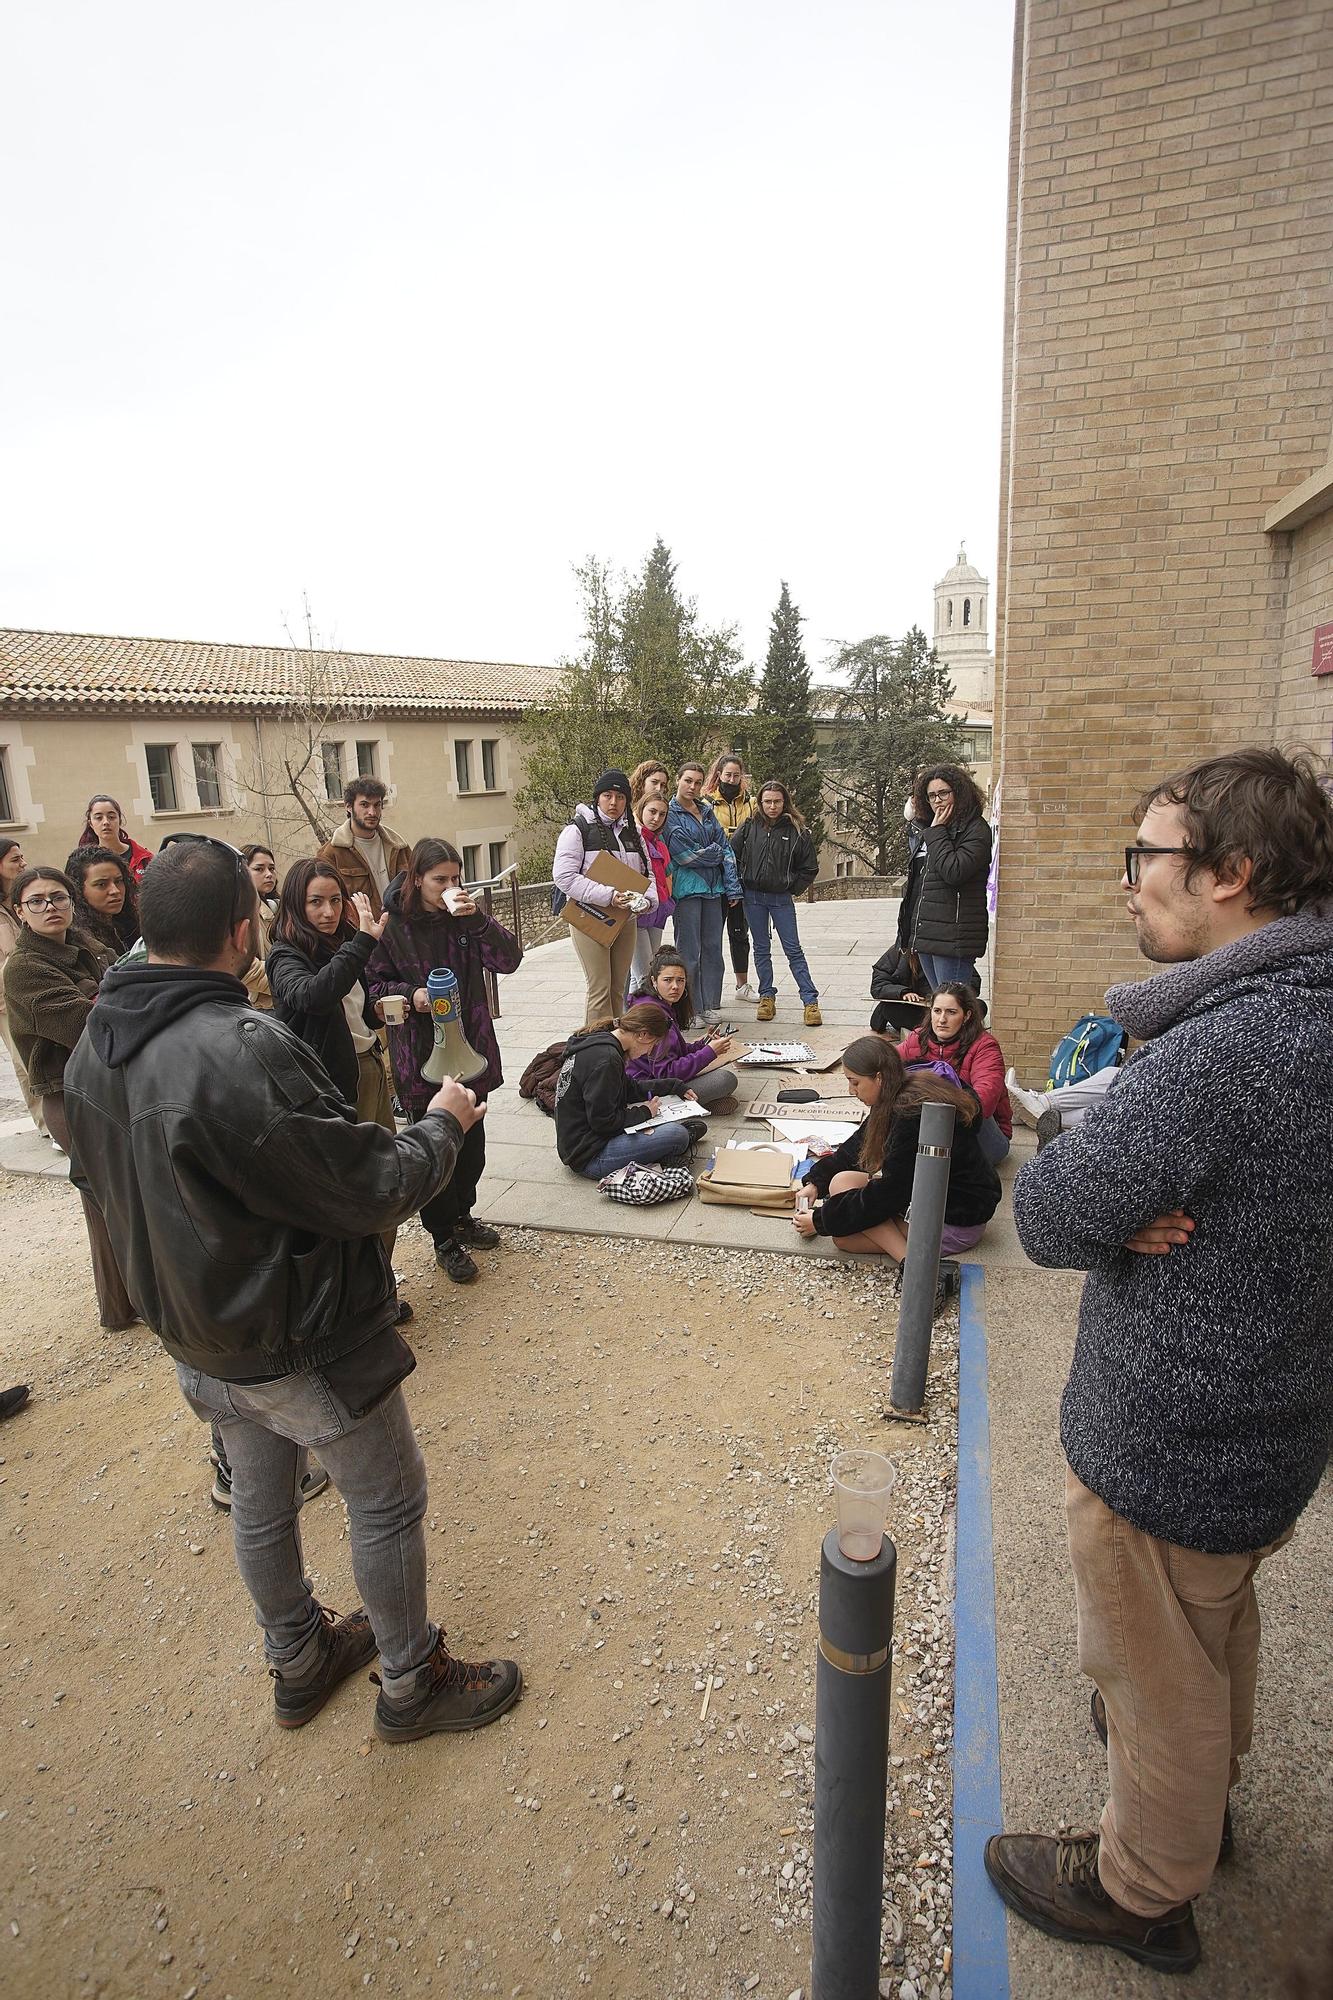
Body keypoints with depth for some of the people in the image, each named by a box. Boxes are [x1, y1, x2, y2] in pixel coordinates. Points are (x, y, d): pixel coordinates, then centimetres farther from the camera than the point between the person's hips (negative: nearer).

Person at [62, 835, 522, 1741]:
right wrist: (443, 1125, -10)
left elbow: (117, 1194, 9)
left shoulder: (94, 1048, -5)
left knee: (261, 1498, 26)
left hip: (198, 1338, 8)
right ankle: (412, 1683, 33)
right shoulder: (242, 1049, -34)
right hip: (304, 1344, -8)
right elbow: (372, 1188, -28)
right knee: (389, 1501, 14)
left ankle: (298, 1661, 49)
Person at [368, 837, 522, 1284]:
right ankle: (444, 1239, 19)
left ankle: (462, 1215, 39)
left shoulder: (465, 918, 1)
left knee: (471, 1137, 17)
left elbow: (509, 959, -9)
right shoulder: (393, 925, -9)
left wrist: (477, 920, -21)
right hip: (421, 1050, -4)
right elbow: (374, 983, -1)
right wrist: (409, 993, -19)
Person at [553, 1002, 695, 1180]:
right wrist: (643, 1113, -8)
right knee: (678, 1135, -20)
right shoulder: (606, 1060, -24)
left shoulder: (600, 1042, 8)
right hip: (590, 1157, -10)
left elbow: (629, 1088, 22)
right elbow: (602, 1121, -22)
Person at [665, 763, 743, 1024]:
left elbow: (726, 850, 12)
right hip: (687, 887, -6)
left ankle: (708, 1004, 17)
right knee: (689, 951, -3)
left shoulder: (707, 812, 15)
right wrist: (714, 853, 0)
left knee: (713, 947, 7)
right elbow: (682, 854, -13)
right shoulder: (670, 814, -4)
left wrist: (733, 887, 4)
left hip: (713, 887, 6)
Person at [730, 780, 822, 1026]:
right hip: (753, 897, 2)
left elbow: (810, 867, 4)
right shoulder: (749, 827, 0)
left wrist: (794, 890, -1)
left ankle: (811, 1001, 2)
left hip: (782, 898, -2)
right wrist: (739, 887, 3)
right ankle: (767, 996, 19)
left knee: (793, 950, -1)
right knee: (761, 949, 10)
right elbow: (732, 855, 7)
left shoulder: (797, 830, -3)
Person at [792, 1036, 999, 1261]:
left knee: (842, 1183, -12)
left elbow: (890, 1192, -23)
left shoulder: (913, 1116, -26)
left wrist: (821, 1221, -16)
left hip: (956, 1225, -9)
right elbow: (857, 1146, 13)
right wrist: (815, 1183, 3)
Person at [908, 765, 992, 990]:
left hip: (953, 936, -9)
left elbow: (953, 872, -22)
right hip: (926, 934, 9)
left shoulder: (976, 830, -8)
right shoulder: (931, 830, 17)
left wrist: (937, 832, -12)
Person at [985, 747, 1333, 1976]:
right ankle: (1203, 1795, 60)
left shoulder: (1227, 1047, -33)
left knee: (1158, 1681, 17)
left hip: (1166, 1454, -9)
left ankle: (1141, 1891, 44)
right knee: (1220, 1633, 32)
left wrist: (1106, 1213, -11)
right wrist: (1125, 1206, -15)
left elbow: (1043, 1216, -28)